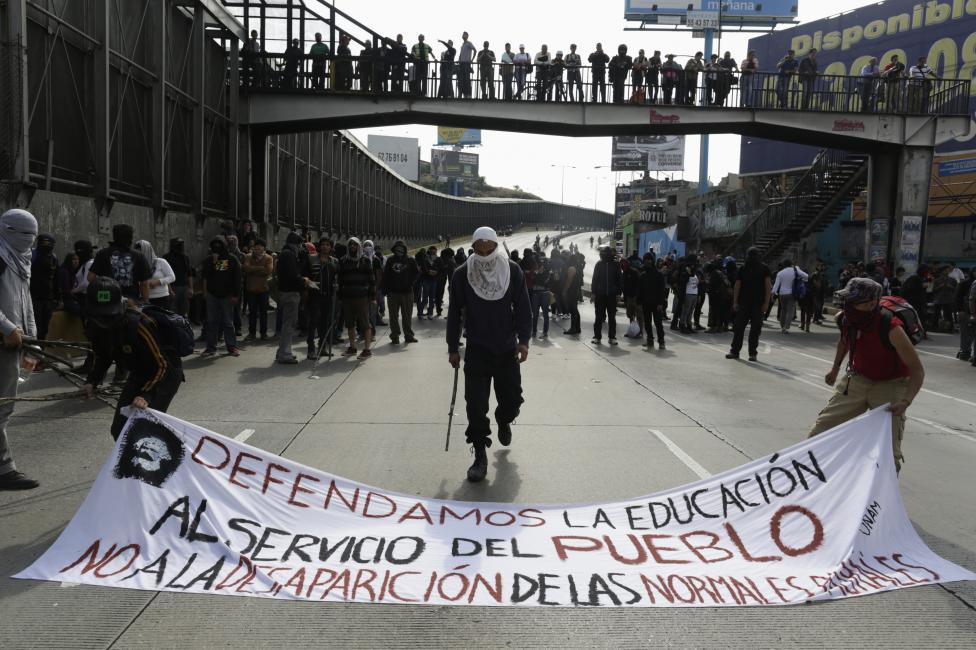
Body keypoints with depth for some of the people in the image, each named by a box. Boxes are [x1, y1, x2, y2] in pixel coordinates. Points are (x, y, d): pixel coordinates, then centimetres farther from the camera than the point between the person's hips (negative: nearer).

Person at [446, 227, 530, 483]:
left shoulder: (512, 271, -3)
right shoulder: (462, 274, -5)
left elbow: (522, 307, 1)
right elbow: (454, 313, 1)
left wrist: (523, 340, -7)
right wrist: (453, 348, 2)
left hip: (507, 348, 1)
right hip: (477, 349, -1)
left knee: (512, 398, 9)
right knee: (476, 405, -7)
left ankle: (503, 421, 45)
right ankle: (480, 456, 4)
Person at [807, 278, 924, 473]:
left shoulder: (890, 328, -30)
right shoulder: (844, 319, -14)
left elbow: (917, 370, -26)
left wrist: (906, 402, -38)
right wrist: (836, 368, 20)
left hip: (890, 384, -5)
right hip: (857, 379, 5)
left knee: (889, 450, -12)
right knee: (824, 424, 5)